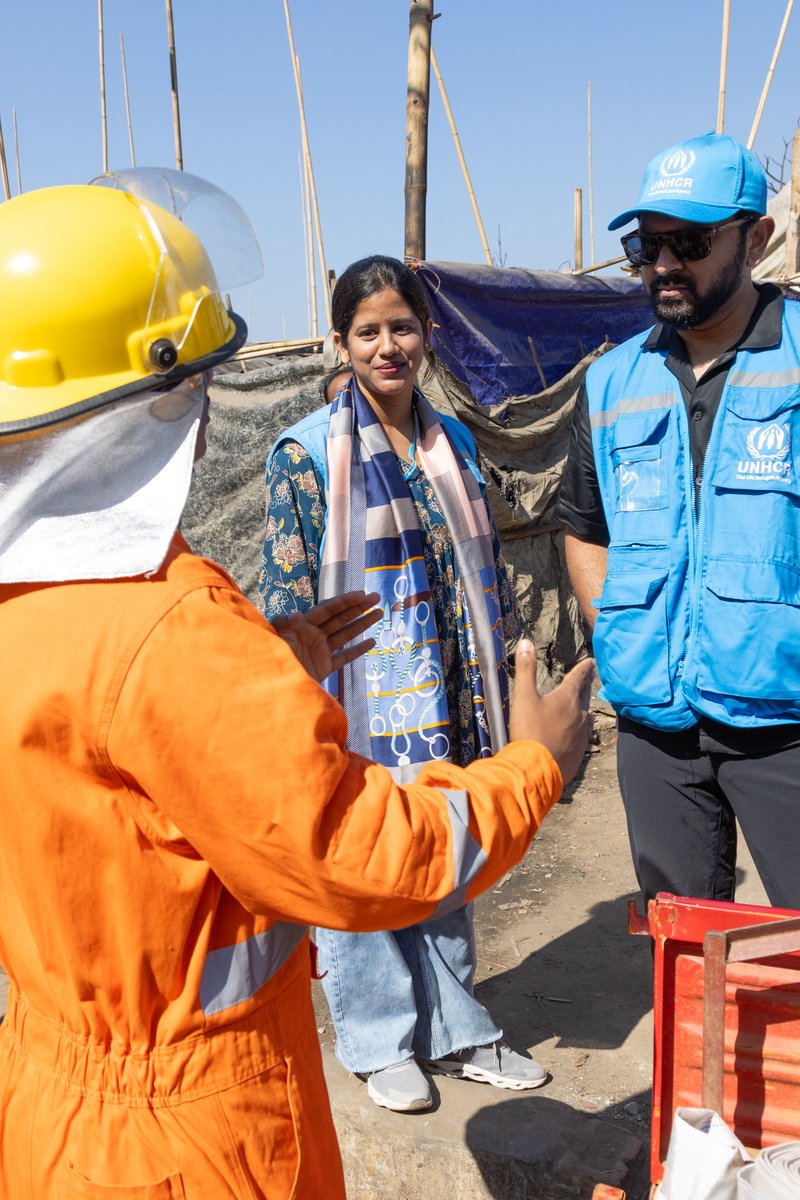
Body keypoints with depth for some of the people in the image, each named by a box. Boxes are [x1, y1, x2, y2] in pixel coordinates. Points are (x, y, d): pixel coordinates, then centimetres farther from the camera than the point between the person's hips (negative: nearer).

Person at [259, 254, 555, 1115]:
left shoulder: (452, 442, 8)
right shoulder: (307, 453, -8)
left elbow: (480, 571, 13)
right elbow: (288, 592, -9)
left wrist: (489, 685, 12)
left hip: (443, 703, 5)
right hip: (361, 710, -5)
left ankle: (453, 1031, 33)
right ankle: (379, 1041, 28)